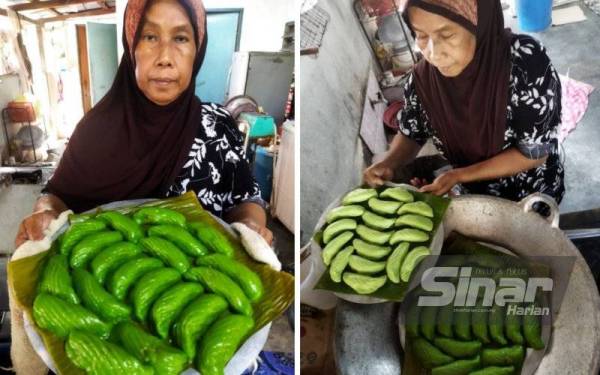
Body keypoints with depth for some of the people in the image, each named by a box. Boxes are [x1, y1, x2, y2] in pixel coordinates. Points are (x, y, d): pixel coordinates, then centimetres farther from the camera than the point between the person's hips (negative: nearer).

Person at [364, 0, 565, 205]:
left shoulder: (526, 62, -31)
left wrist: (458, 176, -28)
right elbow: (411, 134, -3)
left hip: (533, 197, -3)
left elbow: (535, 153, -24)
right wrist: (388, 164, -22)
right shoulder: (423, 77, -19)